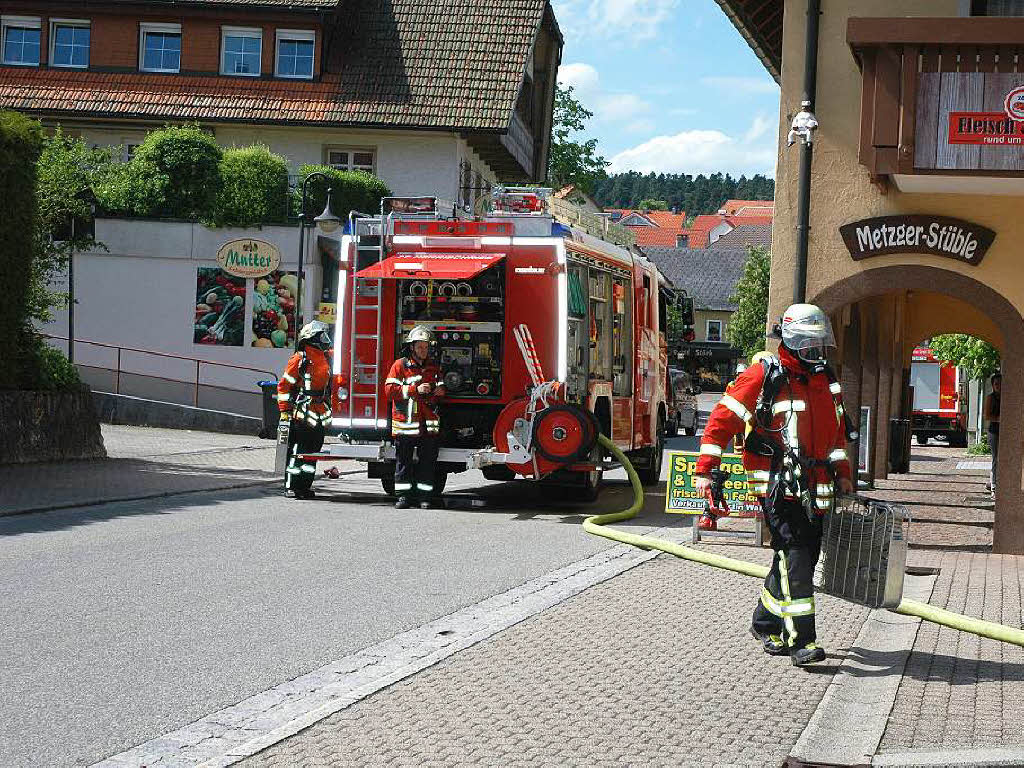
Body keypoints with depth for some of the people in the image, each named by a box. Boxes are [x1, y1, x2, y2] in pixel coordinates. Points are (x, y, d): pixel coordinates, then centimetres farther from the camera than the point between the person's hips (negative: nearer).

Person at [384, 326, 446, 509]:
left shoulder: (433, 367, 14)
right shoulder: (400, 365, 0)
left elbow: (440, 389, 23)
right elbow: (390, 390, -9)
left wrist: (439, 391, -3)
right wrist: (415, 389, -17)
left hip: (429, 423, 3)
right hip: (406, 421, -3)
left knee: (427, 461, 2)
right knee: (404, 460, 2)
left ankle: (424, 496, 8)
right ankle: (404, 496, 8)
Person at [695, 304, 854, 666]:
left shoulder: (825, 380, 17)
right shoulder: (763, 375, -6)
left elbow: (837, 431, 30)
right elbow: (723, 418, -7)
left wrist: (842, 473, 22)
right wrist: (705, 470, -12)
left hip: (814, 490, 8)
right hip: (777, 484, -7)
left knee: (805, 558, 10)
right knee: (794, 558, -15)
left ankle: (765, 623, 27)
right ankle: (800, 640, -15)